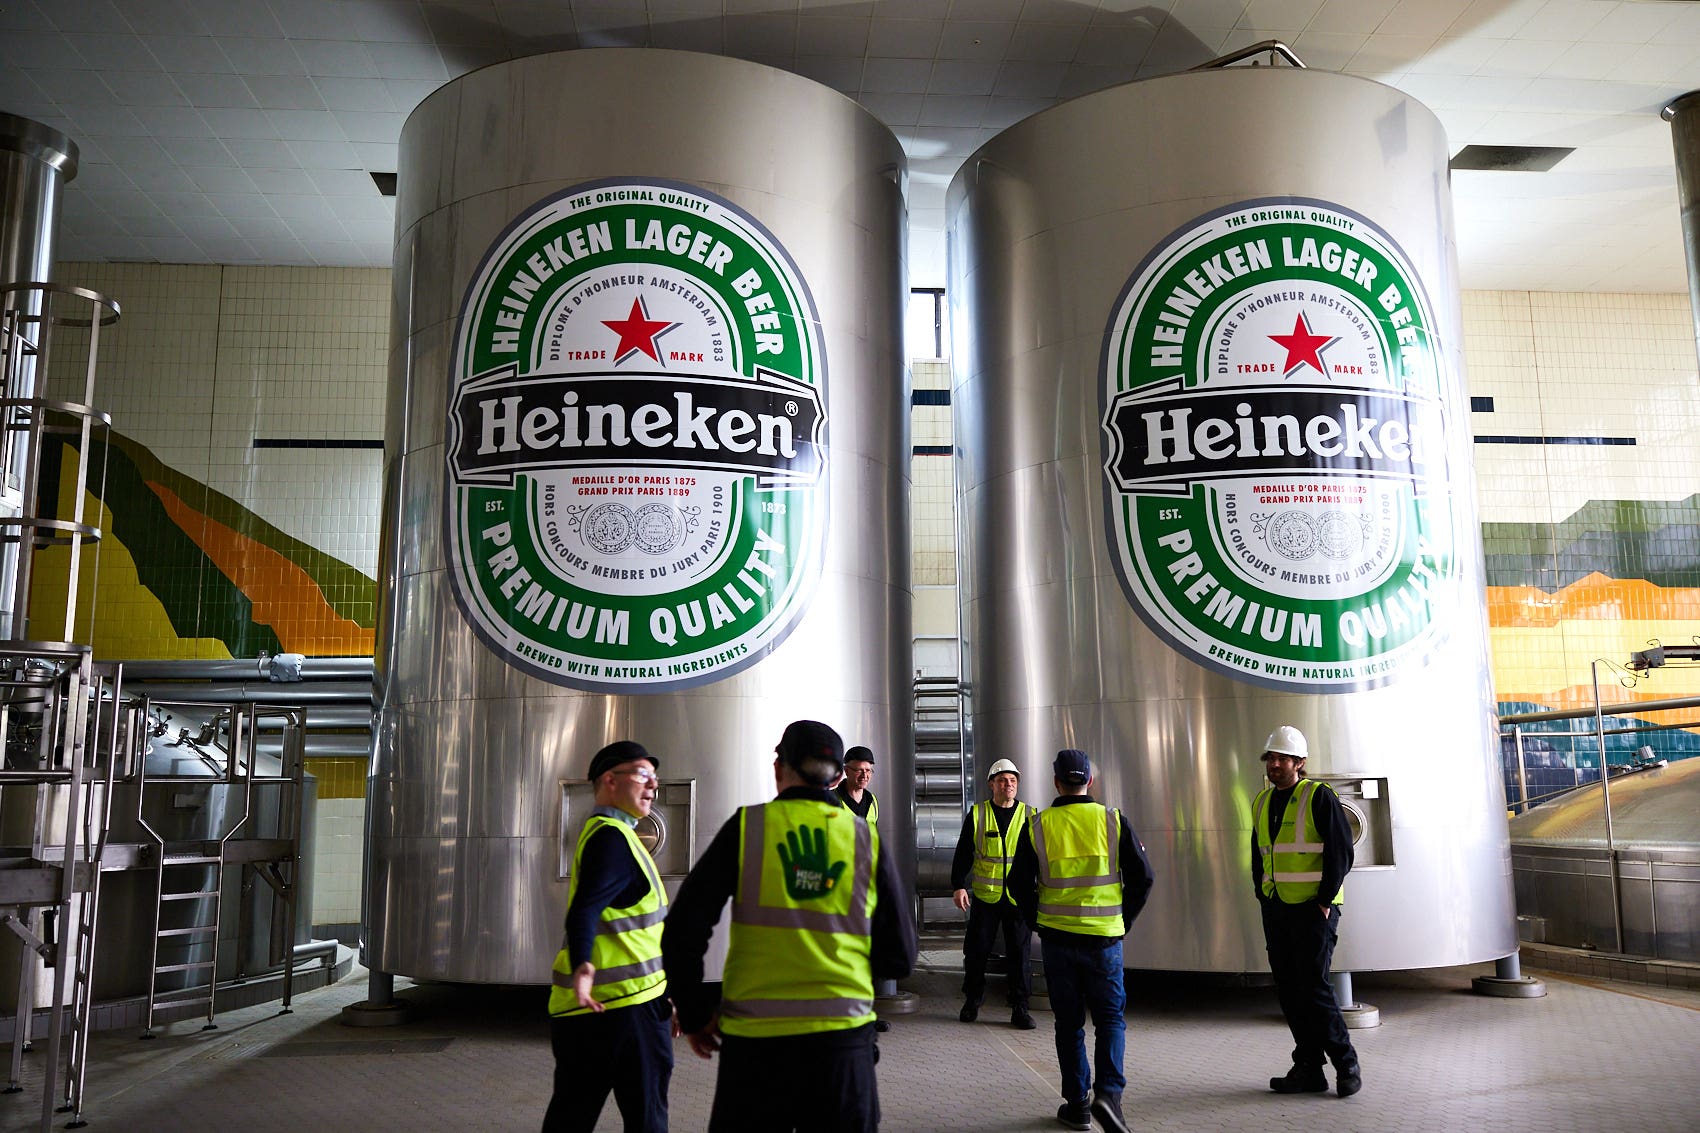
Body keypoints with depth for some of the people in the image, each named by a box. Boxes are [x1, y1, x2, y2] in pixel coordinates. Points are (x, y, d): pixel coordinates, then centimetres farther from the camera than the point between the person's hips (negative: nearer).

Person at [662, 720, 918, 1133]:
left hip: (753, 1038, -1)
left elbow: (683, 933, -5)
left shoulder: (746, 826, -2)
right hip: (843, 1036, 1)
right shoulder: (866, 838, 2)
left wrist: (694, 1015, 8)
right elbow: (899, 958, 5)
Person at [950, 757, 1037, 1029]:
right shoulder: (977, 814, 2)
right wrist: (958, 886, -3)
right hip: (985, 895, 0)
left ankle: (1020, 1008, 12)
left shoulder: (1029, 815, 4)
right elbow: (963, 853, 4)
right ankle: (971, 1001, 24)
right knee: (977, 950, 7)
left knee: (1020, 952, 2)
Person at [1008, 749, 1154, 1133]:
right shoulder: (1113, 820, -4)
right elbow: (1143, 877, -2)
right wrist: (1123, 921, 9)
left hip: (1057, 939, 1)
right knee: (1110, 1017, 10)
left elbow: (1019, 884, 0)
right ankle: (1108, 1092, -8)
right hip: (1105, 938, -1)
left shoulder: (1038, 825, -3)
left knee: (1069, 1022, 12)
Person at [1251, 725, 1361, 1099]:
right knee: (1289, 991, 7)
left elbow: (1341, 853, -10)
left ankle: (1346, 1065, 8)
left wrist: (1324, 902, -12)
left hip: (1313, 909, -7)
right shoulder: (1262, 802, 12)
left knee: (1314, 988, -8)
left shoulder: (1320, 797, -8)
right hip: (1276, 910, 7)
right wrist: (1263, 899, 11)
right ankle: (1308, 1069, 15)